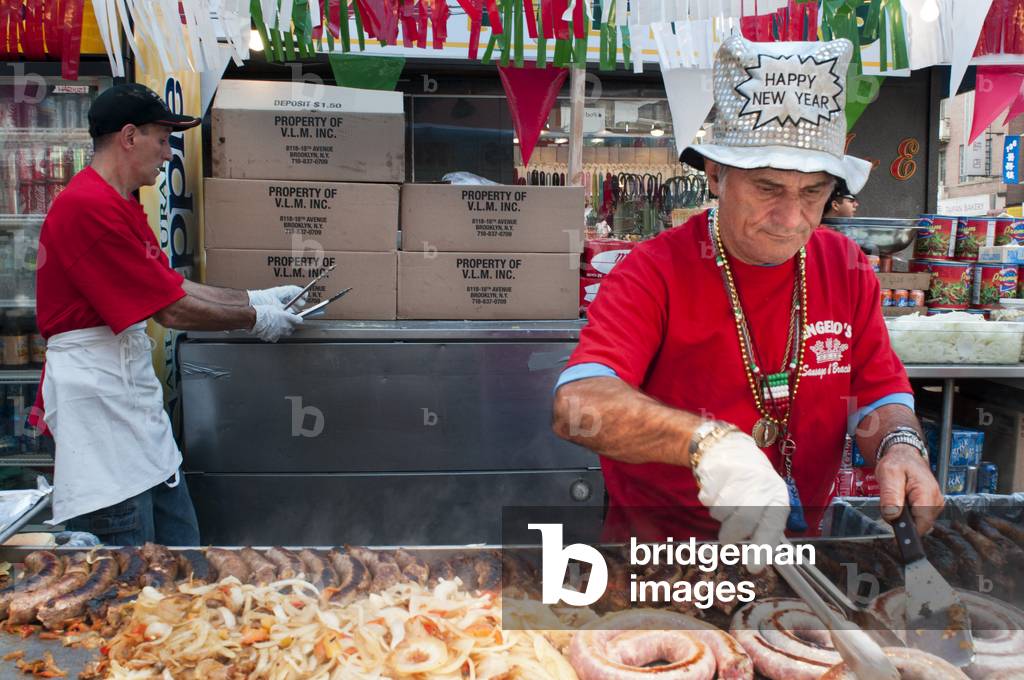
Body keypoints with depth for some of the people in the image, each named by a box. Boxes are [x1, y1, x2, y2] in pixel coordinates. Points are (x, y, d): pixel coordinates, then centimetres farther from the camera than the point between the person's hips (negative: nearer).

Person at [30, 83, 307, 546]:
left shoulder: (122, 207, 14)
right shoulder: (89, 205, -18)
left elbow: (174, 284, 17)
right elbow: (171, 310, -18)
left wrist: (256, 297, 15)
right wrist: (255, 319, -5)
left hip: (132, 392, 10)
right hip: (97, 395, -10)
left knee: (180, 539, 15)